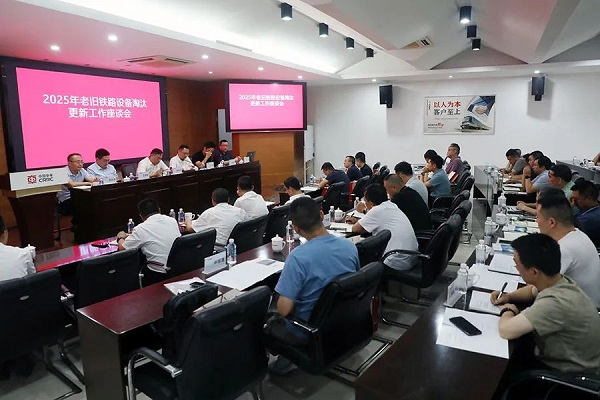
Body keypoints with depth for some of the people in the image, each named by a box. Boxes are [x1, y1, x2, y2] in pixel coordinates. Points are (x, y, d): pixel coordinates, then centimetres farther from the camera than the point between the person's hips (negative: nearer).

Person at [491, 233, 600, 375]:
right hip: (561, 360, 8)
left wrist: (508, 310, -19)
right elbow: (532, 290, 17)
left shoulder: (556, 303, -38)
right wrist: (508, 296, -2)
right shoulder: (561, 282, -7)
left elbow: (506, 330, -41)